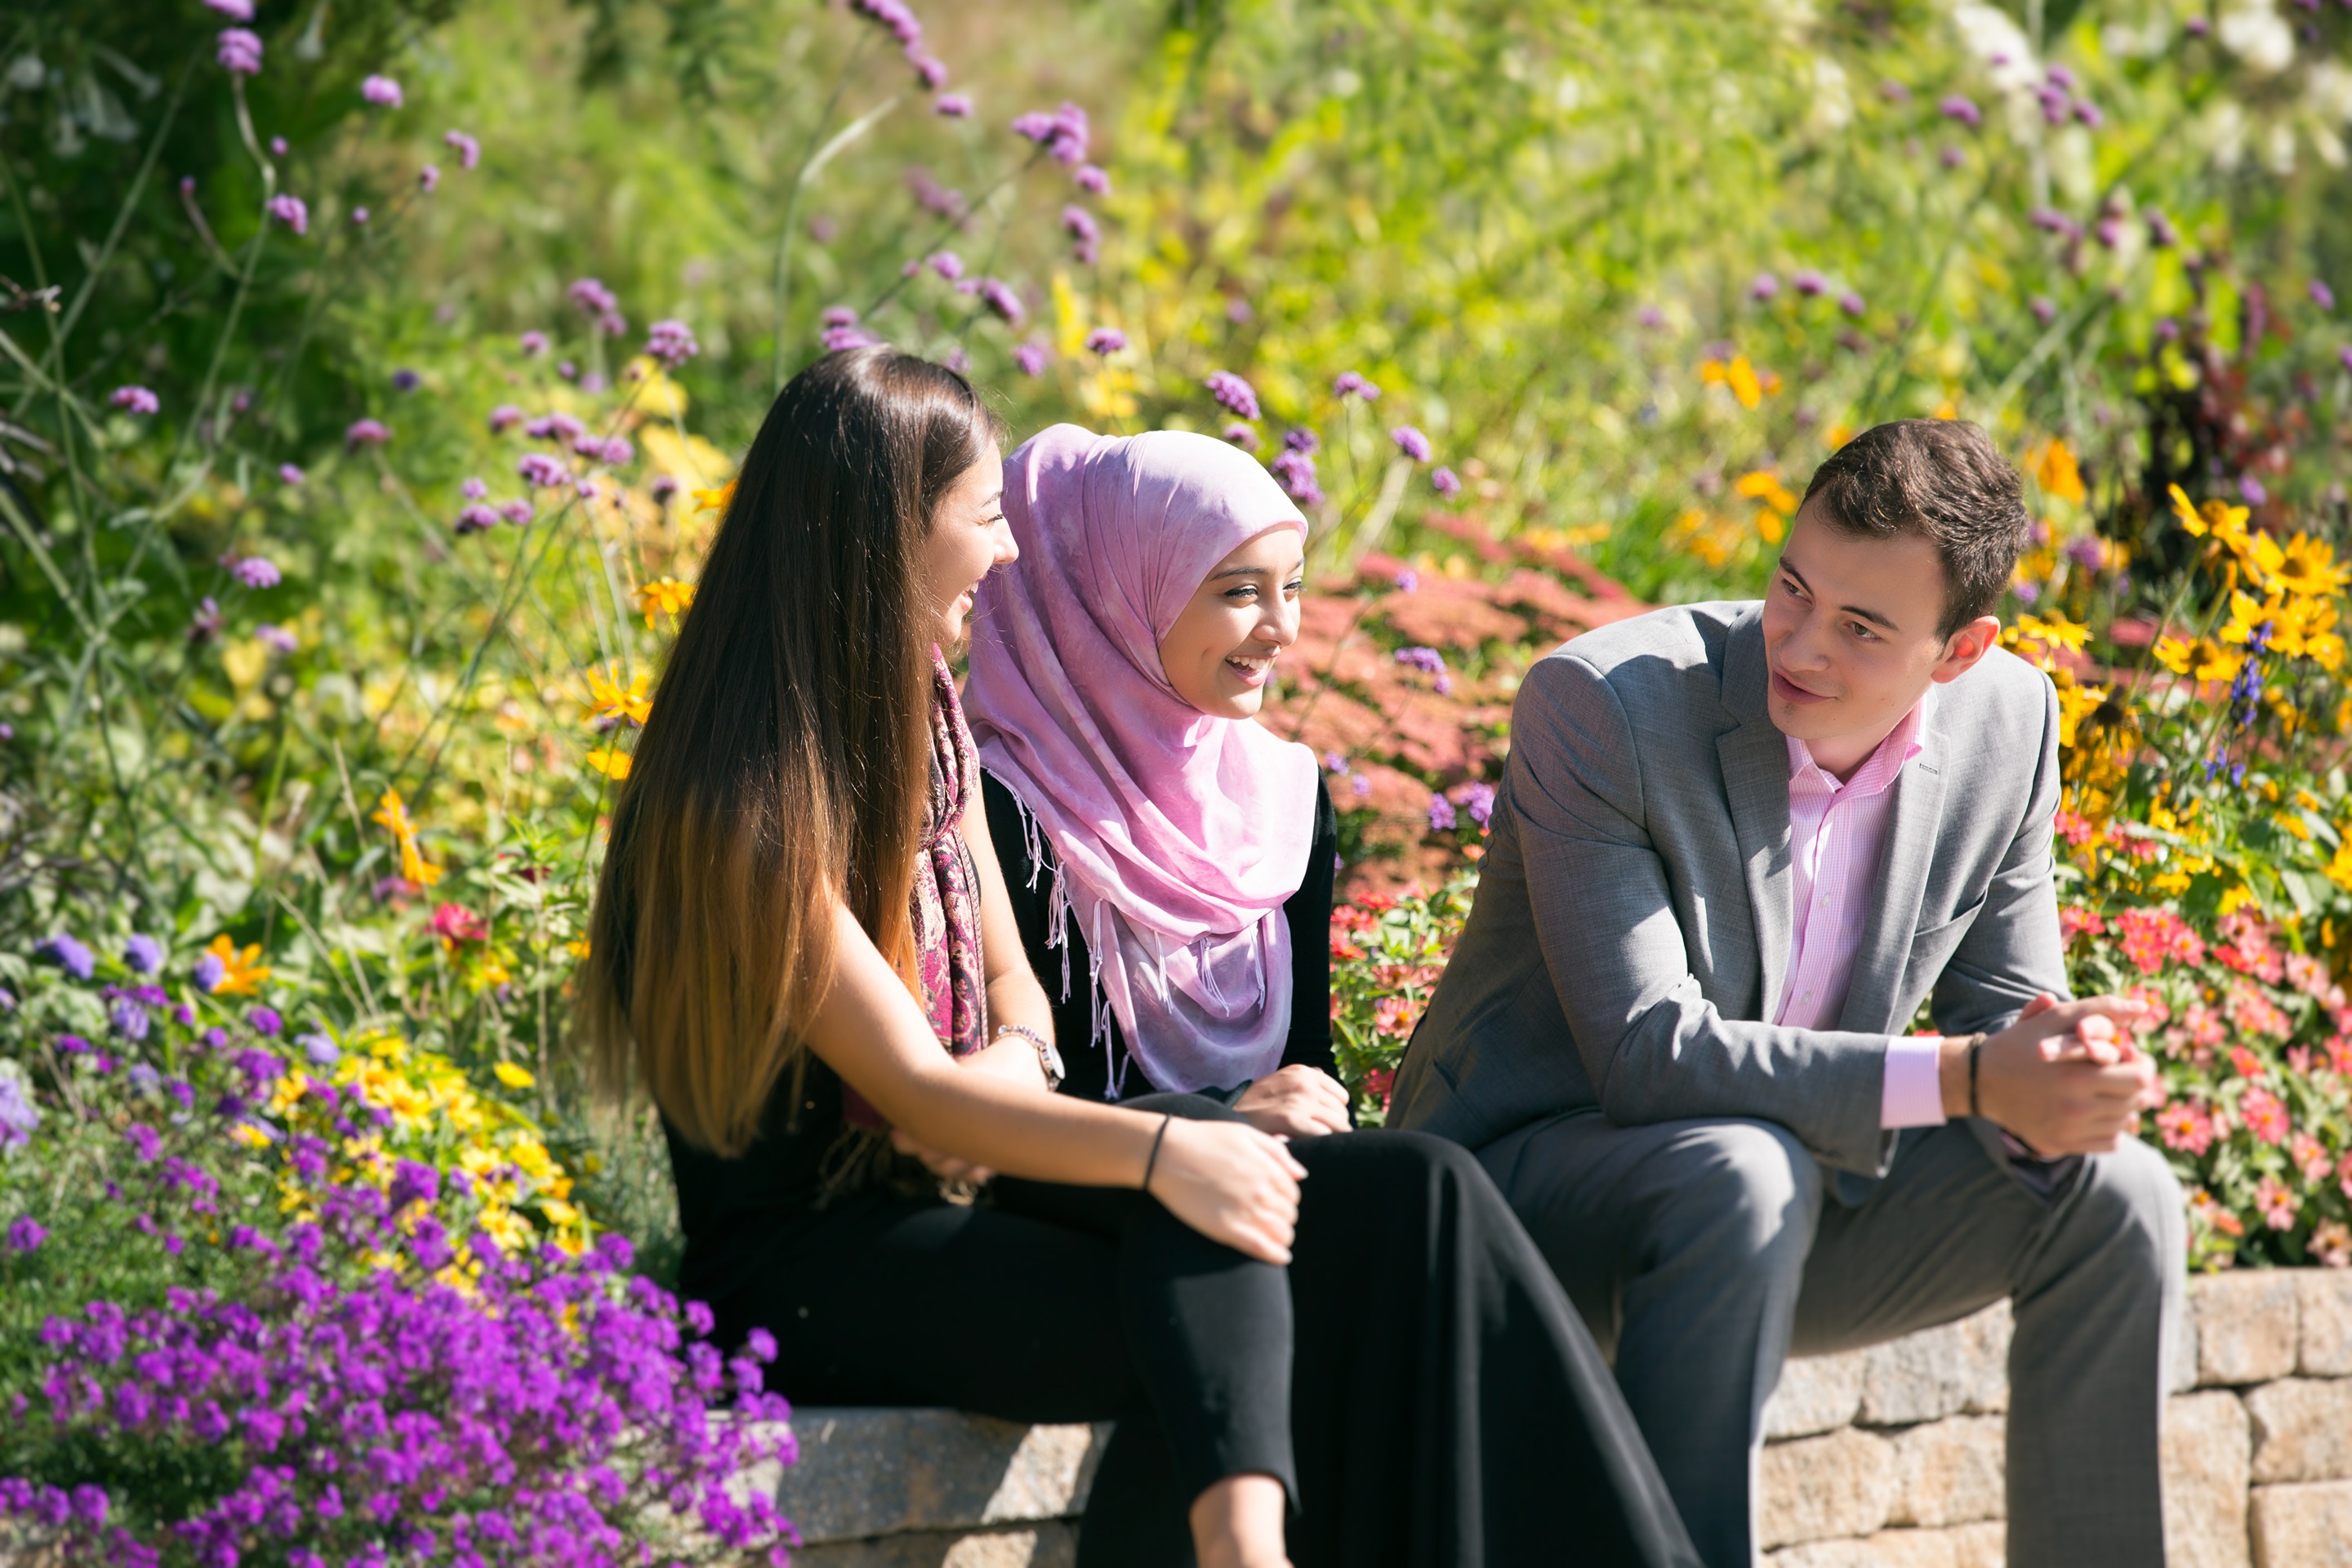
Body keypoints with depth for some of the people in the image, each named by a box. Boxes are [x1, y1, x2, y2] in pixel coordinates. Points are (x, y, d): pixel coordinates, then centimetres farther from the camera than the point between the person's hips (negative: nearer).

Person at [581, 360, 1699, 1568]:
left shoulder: (919, 706, 11)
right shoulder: (744, 800, -18)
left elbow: (1010, 981, 15)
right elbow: (914, 1090, -21)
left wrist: (1012, 1062, -10)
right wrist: (1157, 1148, -33)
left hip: (944, 1188, 7)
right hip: (796, 1262, -7)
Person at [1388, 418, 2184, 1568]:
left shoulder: (2007, 724, -5)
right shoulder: (1599, 707, -23)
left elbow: (2006, 1013, 2)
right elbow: (1648, 1052, -28)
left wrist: (2053, 1088, -25)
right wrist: (1964, 1081, -34)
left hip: (1778, 1209, 6)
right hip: (1529, 1189, -6)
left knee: (2113, 1194, -11)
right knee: (1743, 1172, -36)